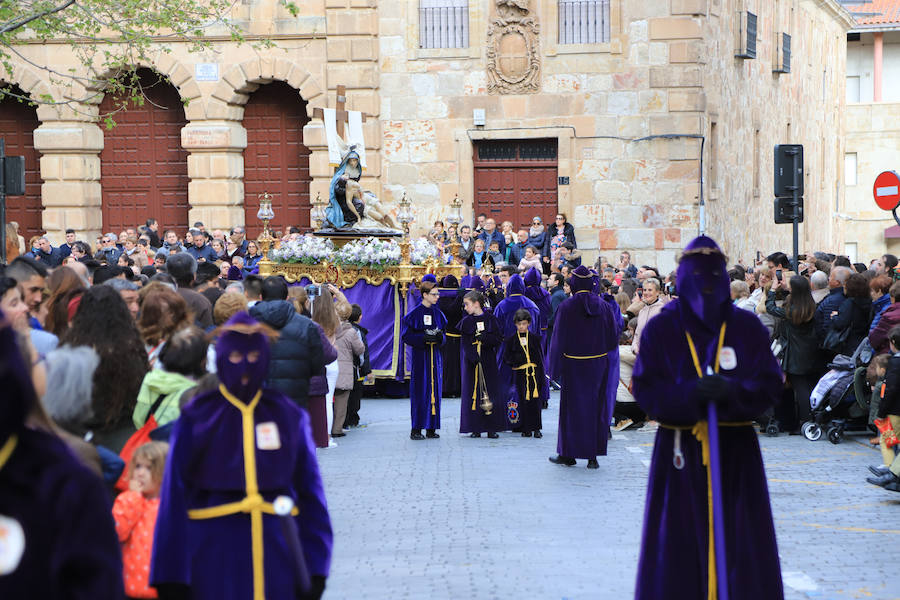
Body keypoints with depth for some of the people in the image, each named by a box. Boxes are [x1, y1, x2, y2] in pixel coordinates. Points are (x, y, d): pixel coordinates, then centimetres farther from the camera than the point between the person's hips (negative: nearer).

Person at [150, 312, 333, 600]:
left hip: (277, 556, 2)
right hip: (214, 555, -2)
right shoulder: (197, 417, 1)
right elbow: (174, 497, -1)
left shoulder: (288, 415, 7)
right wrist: (172, 576, -6)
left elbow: (309, 491, 6)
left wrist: (314, 567, -1)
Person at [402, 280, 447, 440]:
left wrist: (440, 336, -8)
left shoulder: (437, 313, 10)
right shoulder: (415, 314, -6)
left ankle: (431, 428, 9)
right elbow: (406, 336, -8)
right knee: (420, 391, -7)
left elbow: (444, 336, 15)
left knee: (435, 390, 4)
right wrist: (424, 338, -21)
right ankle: (416, 429, -2)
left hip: (435, 355, 5)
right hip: (420, 355, -5)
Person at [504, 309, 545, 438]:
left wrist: (542, 377, 1)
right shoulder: (511, 340, 6)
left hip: (534, 373, 0)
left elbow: (540, 358, 6)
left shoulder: (535, 339, 6)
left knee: (535, 401, -4)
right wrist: (520, 358, -11)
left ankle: (536, 428, 2)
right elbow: (507, 358, 5)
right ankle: (526, 429, 5)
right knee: (523, 401, 0)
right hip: (520, 373, 0)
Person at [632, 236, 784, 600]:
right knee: (680, 545, 0)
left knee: (738, 541, 2)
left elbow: (770, 384, -1)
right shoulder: (660, 329, 2)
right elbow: (645, 388, -4)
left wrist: (733, 391, -21)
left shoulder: (747, 327, 5)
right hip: (680, 452, -1)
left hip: (735, 451, 1)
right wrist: (689, 393, -22)